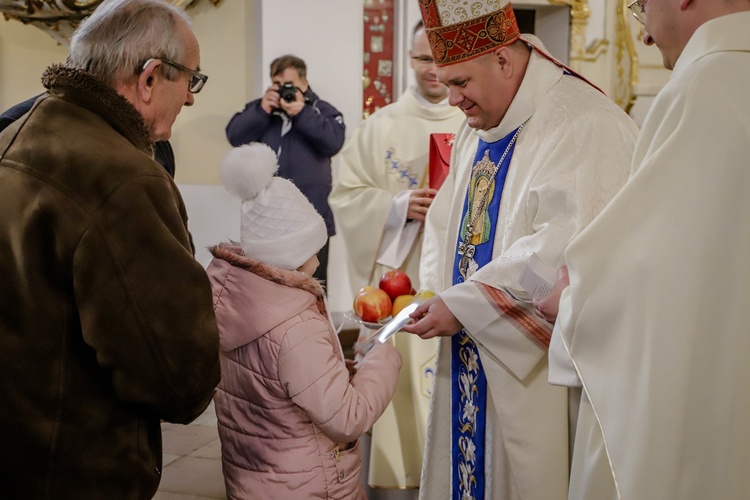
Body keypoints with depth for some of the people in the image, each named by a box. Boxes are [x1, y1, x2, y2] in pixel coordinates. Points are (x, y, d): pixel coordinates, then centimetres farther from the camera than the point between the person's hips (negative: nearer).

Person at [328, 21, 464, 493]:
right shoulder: (381, 127, 5)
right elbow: (346, 197, 1)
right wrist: (400, 205, -15)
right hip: (398, 280, 0)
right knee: (401, 378, 2)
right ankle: (400, 472, 16)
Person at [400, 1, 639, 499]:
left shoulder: (583, 125, -17)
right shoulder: (477, 130, 12)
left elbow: (563, 248, -26)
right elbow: (447, 224, 15)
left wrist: (462, 304, -23)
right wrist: (434, 296, -3)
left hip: (539, 365, -8)